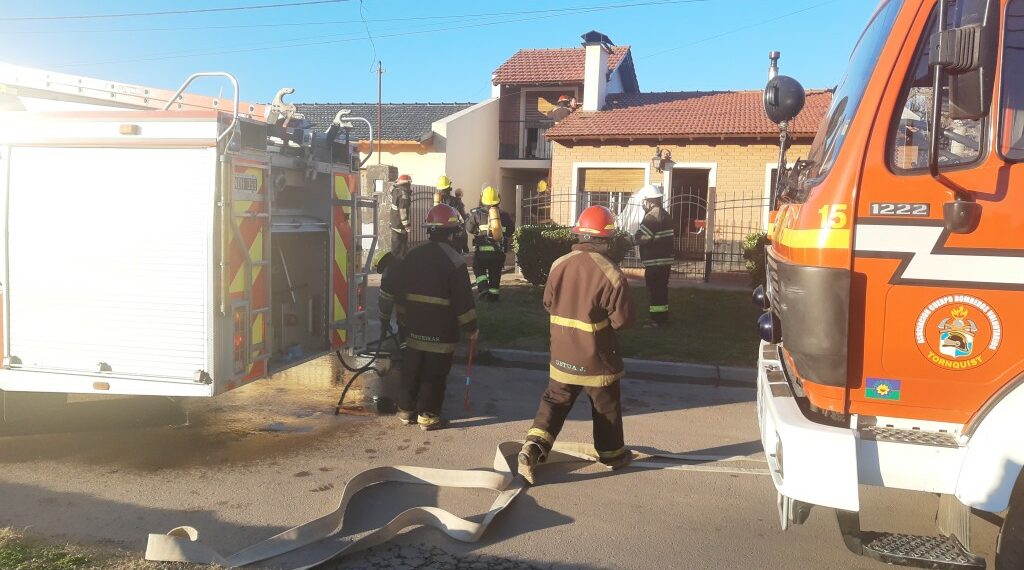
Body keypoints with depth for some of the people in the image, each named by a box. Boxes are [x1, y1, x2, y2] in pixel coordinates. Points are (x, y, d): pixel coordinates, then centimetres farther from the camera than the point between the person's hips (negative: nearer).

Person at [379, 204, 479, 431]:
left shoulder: (412, 255, 5)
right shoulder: (454, 261, -12)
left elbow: (390, 287, 9)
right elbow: (463, 299, -13)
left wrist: (387, 316, 20)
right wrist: (471, 327, -3)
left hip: (413, 327, 5)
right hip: (441, 332, -5)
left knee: (411, 371, 15)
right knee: (434, 375, 4)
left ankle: (406, 410, 25)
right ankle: (428, 416, 8)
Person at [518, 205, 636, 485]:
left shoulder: (559, 265, -7)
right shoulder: (611, 274, -20)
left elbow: (548, 302, 7)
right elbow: (622, 320, -15)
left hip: (562, 354, 3)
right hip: (596, 357, -3)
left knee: (554, 401, 15)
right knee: (606, 408, 16)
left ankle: (534, 447, -2)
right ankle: (612, 454, 33)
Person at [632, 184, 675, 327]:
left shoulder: (652, 216, -16)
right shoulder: (665, 215, 15)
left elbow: (640, 238, -22)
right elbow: (671, 237, 18)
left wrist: (629, 240, -5)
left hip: (655, 262, -10)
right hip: (666, 259, 10)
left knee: (654, 290, -3)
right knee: (662, 289, 15)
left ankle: (656, 320, 0)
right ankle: (663, 318, 21)